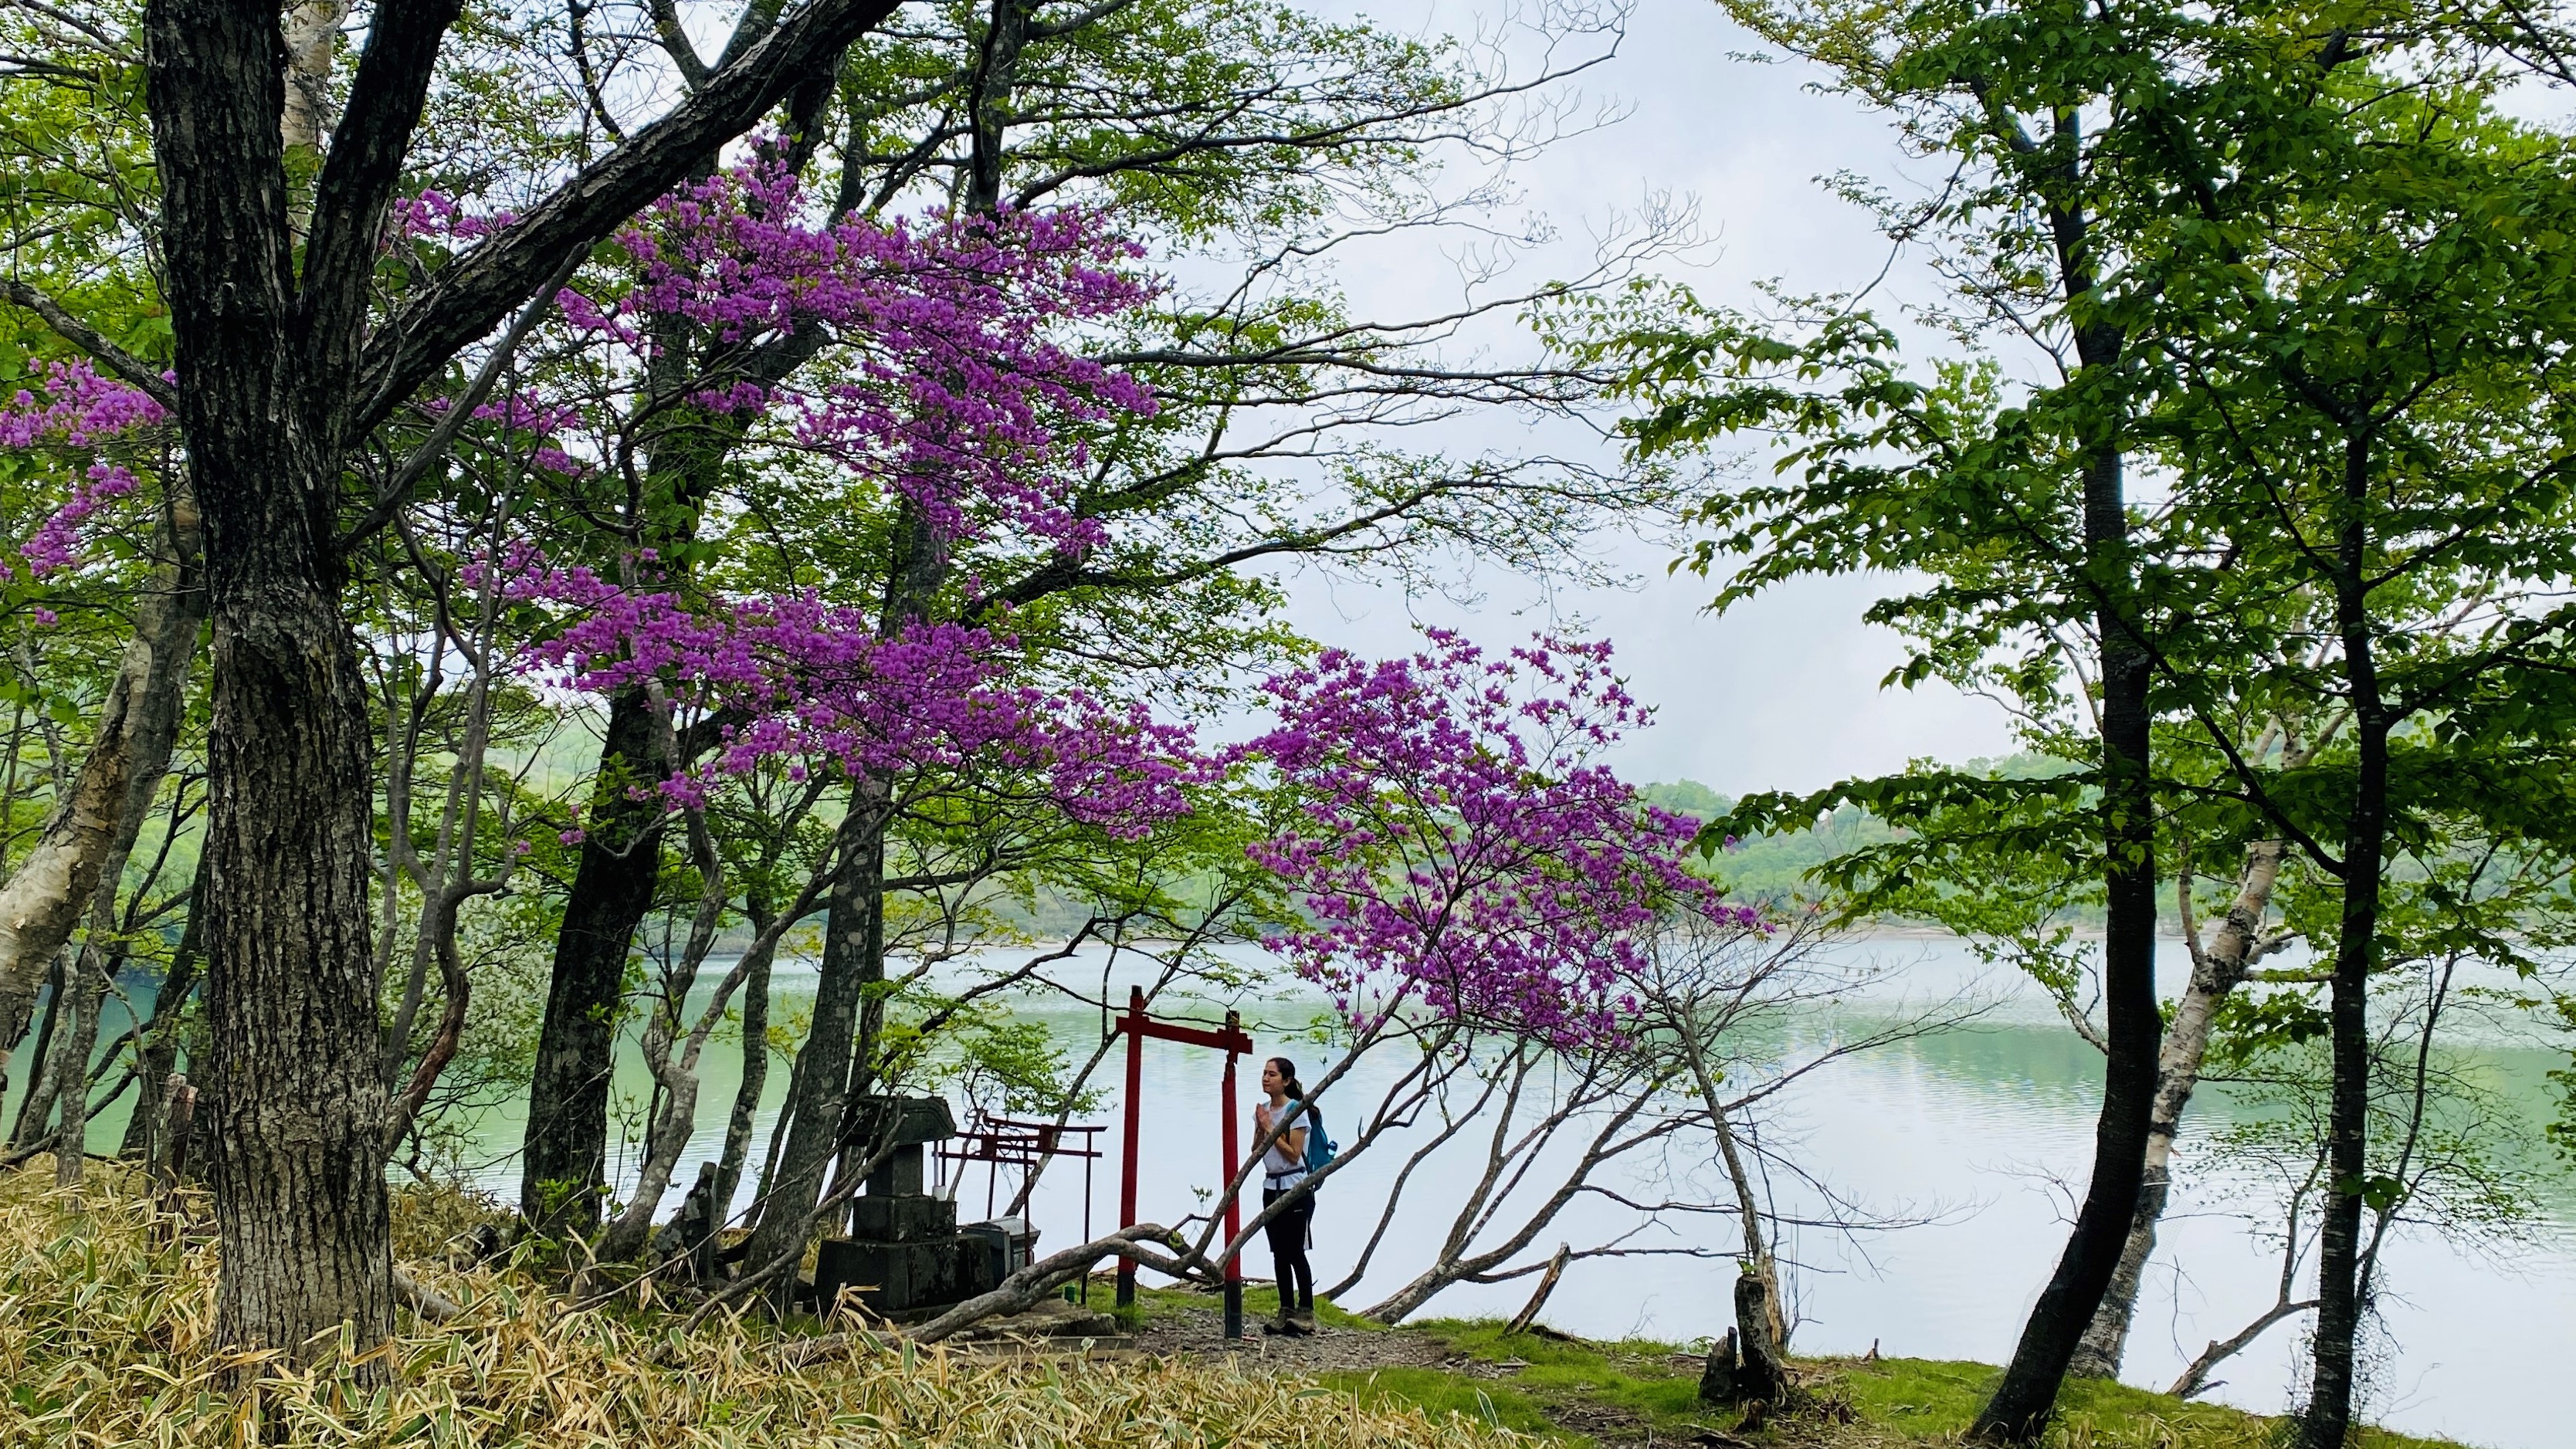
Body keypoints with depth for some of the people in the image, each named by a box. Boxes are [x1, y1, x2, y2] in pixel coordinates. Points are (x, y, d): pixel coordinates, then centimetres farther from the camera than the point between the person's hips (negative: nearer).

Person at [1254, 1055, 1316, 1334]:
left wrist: (1270, 1128, -17)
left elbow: (1293, 1154, -17)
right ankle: (1286, 1311, 12)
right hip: (1271, 1187, 7)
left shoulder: (1296, 1110, -11)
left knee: (1295, 1252, -7)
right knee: (1279, 1253, 7)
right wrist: (1261, 1127, -7)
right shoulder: (1263, 1110, 9)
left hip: (1295, 1189, -7)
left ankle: (1306, 1312, -2)